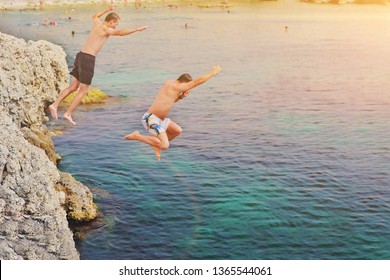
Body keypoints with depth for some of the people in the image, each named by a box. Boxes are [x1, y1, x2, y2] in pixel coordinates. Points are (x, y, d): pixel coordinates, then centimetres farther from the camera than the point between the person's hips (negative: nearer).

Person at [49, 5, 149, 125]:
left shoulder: (98, 23, 14)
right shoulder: (105, 29, -10)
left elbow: (95, 16, 40)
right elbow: (120, 33, -29)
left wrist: (107, 9, 49)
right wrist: (137, 29, -28)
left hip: (80, 56, 9)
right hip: (88, 59, -9)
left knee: (73, 87, 15)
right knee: (84, 90, 1)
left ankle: (55, 105, 7)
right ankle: (68, 114, 2)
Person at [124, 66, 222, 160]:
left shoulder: (170, 83, 11)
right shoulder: (178, 87, -16)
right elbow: (198, 81, -17)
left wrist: (181, 96, 8)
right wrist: (213, 73, -5)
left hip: (159, 118, 10)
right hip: (151, 119, -10)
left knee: (177, 130, 21)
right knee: (164, 146, -20)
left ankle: (156, 145, 28)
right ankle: (137, 136, -7)